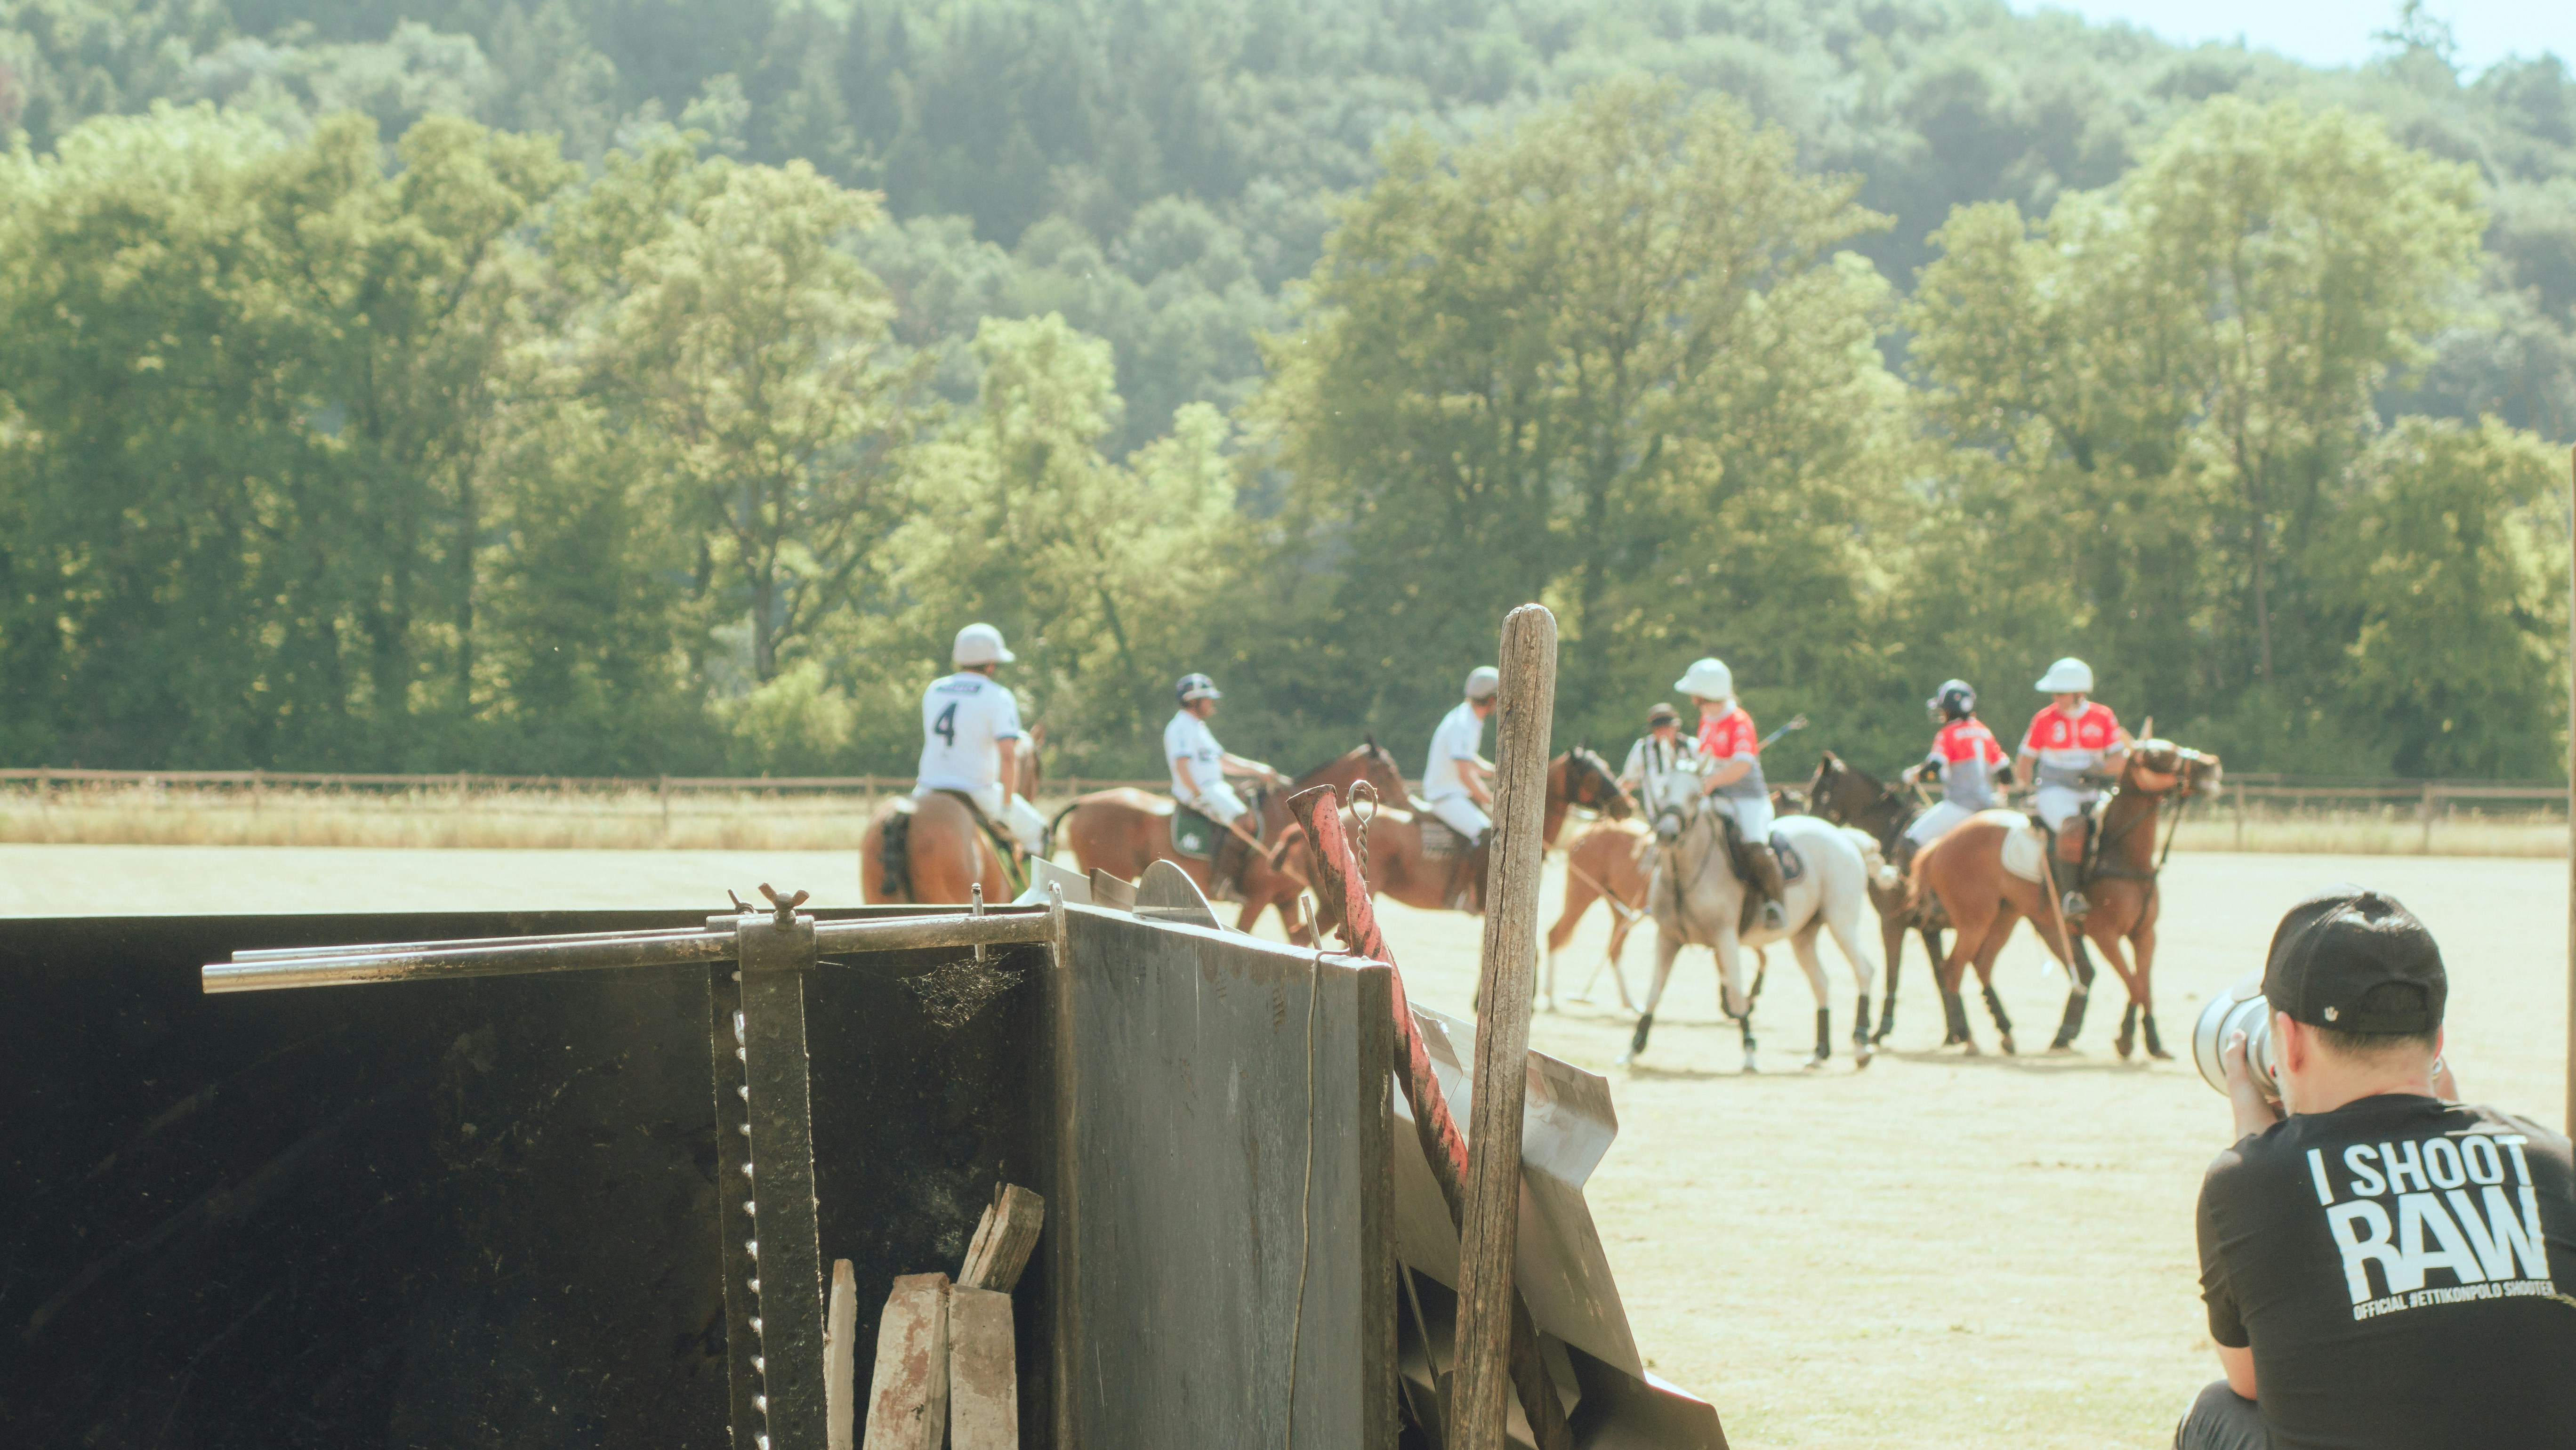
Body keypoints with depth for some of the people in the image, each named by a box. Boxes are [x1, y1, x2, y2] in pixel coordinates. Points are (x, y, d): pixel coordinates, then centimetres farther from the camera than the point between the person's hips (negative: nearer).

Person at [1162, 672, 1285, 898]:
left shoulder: (1198, 727, 22)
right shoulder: (1181, 727, -11)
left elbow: (1222, 761, 27)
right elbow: (1182, 765, -23)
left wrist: (1258, 770, 19)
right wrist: (1199, 796, -32)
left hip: (1215, 787, 11)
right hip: (1199, 791, -11)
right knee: (1242, 820, -27)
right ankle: (1222, 881, -29)